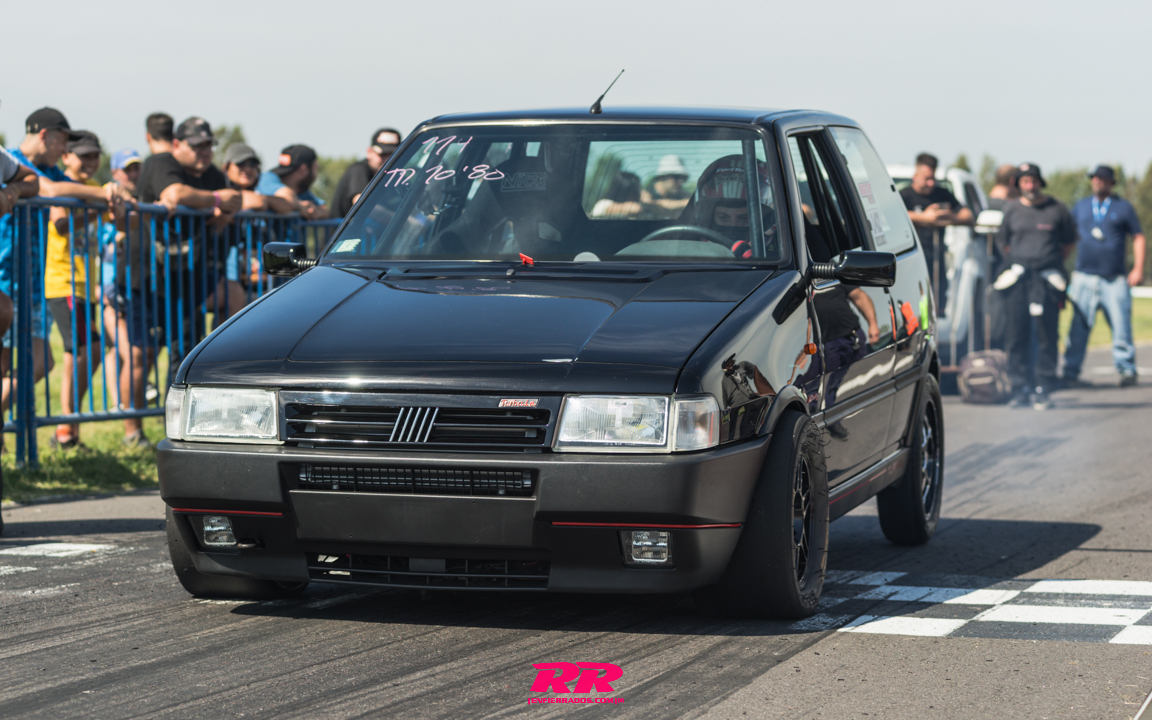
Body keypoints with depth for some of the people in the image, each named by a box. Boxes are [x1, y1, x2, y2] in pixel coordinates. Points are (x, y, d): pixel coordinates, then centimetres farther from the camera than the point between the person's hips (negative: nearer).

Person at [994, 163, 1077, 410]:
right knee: (1016, 336, -1)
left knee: (1047, 337, -4)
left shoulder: (1057, 209, 6)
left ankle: (1043, 389, 0)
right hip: (1017, 277, 2)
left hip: (1047, 277, -1)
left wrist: (1052, 261, 10)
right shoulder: (1011, 209, 10)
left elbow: (1069, 241, 17)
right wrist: (1016, 262, 13)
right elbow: (1002, 242, 20)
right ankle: (1021, 388, 6)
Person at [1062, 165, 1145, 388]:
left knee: (1121, 325, -5)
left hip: (1115, 279, -1)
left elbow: (1138, 238, 8)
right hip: (1084, 277, 1)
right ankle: (1070, 373, 1)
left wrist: (1138, 268, -2)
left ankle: (1127, 370, 3)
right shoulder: (1080, 207, 15)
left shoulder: (1123, 207, 9)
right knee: (1078, 327, -3)